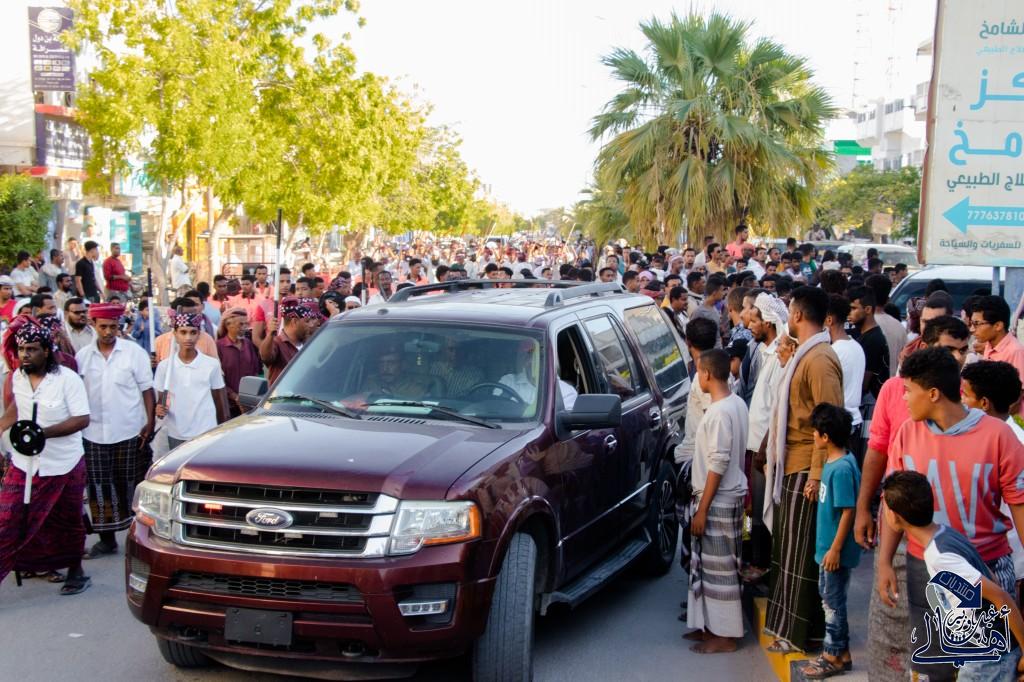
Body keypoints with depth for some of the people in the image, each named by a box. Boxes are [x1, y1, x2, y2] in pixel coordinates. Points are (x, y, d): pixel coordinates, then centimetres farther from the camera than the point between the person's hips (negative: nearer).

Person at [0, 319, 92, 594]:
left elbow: (82, 419, -18)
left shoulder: (68, 379, -15)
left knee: (69, 523, 12)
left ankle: (75, 571, 33)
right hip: (24, 465, 4)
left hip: (64, 466, -4)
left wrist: (44, 432, -27)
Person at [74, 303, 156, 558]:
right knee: (99, 486, 6)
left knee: (130, 485, 5)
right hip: (94, 433, 3)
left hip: (129, 431, -2)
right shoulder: (82, 356, 5)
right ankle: (106, 538, 18)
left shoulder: (134, 352, -3)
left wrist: (149, 422, -6)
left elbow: (147, 389, -1)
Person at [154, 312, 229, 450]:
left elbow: (219, 399, 6)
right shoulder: (164, 366, 1)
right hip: (175, 436, 2)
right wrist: (159, 409, -12)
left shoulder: (212, 365, -2)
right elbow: (161, 399, 10)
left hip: (206, 434, -2)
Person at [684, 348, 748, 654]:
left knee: (719, 567, -1)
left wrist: (702, 508, -18)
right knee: (709, 565, 16)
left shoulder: (719, 412, -21)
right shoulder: (737, 403, 8)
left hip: (718, 500, -10)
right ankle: (711, 624, 25)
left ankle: (725, 635, 6)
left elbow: (718, 465, -22)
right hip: (726, 496, 10)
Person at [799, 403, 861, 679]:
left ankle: (836, 656, 15)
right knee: (828, 597, 17)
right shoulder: (832, 462, 5)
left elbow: (848, 511, -23)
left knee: (833, 600, 3)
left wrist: (835, 549, -21)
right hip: (827, 544, 9)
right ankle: (837, 651, 28)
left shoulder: (842, 468, -24)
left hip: (836, 548, -9)